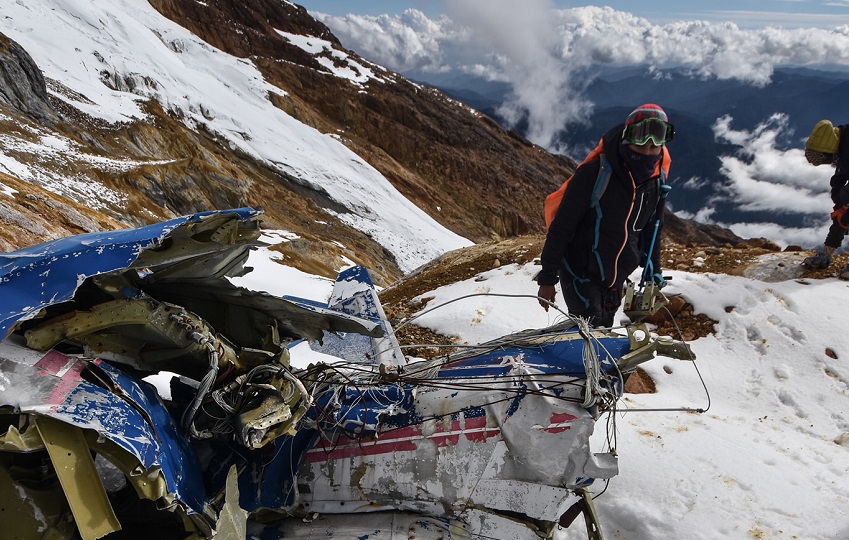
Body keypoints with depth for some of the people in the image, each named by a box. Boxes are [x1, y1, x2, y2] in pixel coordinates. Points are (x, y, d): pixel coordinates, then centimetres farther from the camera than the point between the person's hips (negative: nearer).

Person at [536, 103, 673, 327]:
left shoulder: (656, 182, -1)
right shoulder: (594, 172, -21)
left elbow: (651, 230, 15)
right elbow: (561, 226, -18)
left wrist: (653, 272, 15)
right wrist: (547, 277, -17)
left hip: (614, 282, 6)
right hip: (580, 273, -6)